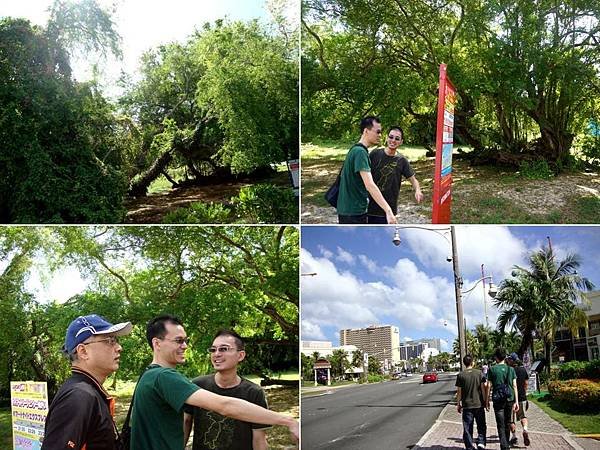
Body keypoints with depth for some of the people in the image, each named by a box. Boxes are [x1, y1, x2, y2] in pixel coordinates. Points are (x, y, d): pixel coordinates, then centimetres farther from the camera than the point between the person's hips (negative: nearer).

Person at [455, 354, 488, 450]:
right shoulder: (479, 373, -2)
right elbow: (483, 388, -2)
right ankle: (481, 442, -4)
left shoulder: (460, 375, -4)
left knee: (467, 429, 7)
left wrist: (458, 404, 6)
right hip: (479, 404, 0)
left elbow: (459, 391, -3)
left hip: (467, 405, 0)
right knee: (481, 426, 13)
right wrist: (486, 402, 6)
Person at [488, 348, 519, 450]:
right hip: (509, 399, 3)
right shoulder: (511, 369, 5)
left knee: (501, 425, -2)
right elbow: (514, 386, 3)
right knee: (507, 424, 18)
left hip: (498, 400, -3)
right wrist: (516, 401, 5)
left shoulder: (492, 369, -4)